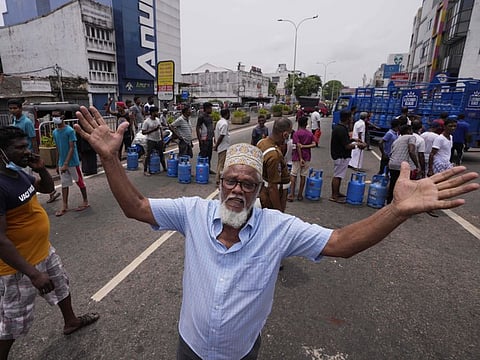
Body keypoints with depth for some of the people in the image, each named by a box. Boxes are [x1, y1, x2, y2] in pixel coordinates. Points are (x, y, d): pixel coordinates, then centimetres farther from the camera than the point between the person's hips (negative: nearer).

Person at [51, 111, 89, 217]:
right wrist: (58, 164, 13)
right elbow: (58, 149, 13)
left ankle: (86, 202, 20)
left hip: (72, 162, -6)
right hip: (62, 163, 6)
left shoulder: (70, 130, -14)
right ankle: (64, 206, 16)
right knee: (64, 184, 9)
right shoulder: (55, 132, 7)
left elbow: (72, 148, -16)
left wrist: (66, 164, -20)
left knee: (79, 181, 6)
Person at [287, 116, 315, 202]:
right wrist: (304, 146, -7)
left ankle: (291, 194, -3)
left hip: (297, 157, -4)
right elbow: (314, 144, -4)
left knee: (293, 175, 2)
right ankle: (300, 195, 12)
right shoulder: (310, 134, 8)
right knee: (303, 176, 8)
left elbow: (298, 146, -14)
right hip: (307, 157, 4)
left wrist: (301, 158, -16)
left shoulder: (296, 133, -6)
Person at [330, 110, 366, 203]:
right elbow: (347, 146, -23)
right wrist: (358, 144, -10)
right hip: (341, 156, -10)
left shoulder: (338, 127, 9)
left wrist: (353, 139, 13)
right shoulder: (342, 130, -23)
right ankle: (334, 196, 6)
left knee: (338, 175, 17)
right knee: (337, 176, -2)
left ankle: (337, 193, 29)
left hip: (339, 155, 10)